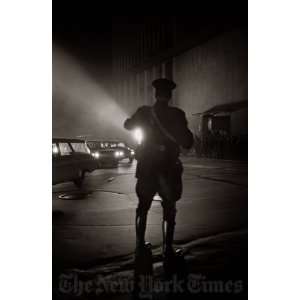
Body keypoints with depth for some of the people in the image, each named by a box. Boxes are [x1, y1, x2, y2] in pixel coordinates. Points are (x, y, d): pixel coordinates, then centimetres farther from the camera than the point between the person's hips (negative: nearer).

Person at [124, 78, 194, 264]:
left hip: (146, 168, 3)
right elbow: (188, 143, -13)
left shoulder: (145, 112, -3)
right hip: (168, 169, -3)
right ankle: (167, 248, 10)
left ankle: (140, 244, 26)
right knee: (169, 210, 10)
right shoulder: (177, 115, -13)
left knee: (143, 207, 18)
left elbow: (128, 125, 16)